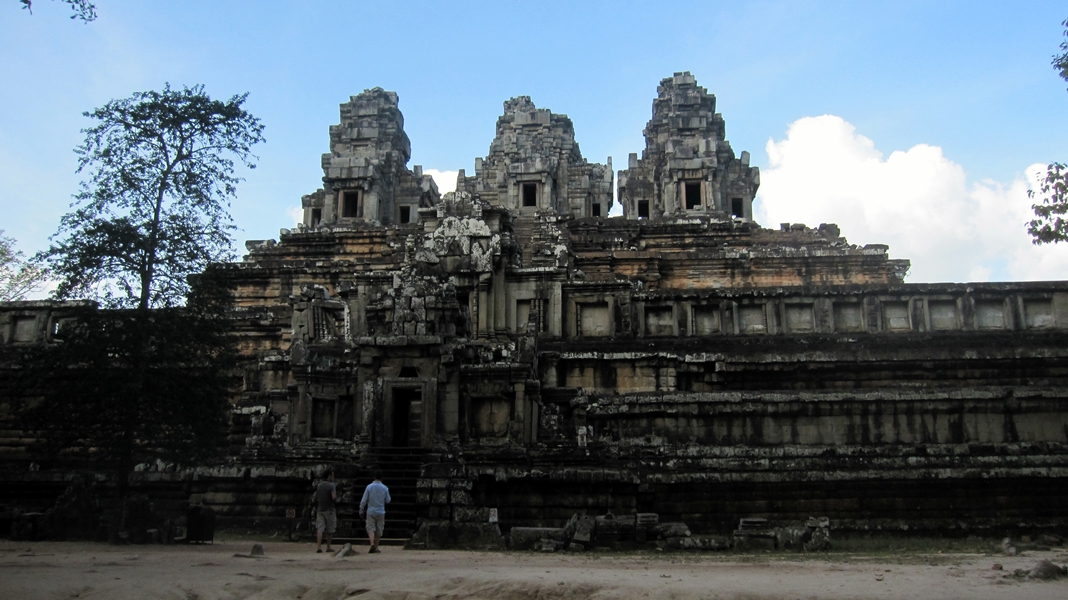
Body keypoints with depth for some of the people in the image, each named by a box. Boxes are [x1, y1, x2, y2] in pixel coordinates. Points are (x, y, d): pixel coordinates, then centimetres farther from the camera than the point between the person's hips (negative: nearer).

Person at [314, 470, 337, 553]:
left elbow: (316, 497, 14)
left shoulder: (319, 485, 9)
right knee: (330, 530, 9)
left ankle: (318, 546, -16)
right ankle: (328, 547, 16)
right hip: (329, 509, -4)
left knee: (319, 528, -3)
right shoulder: (332, 485, -9)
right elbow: (334, 497, -21)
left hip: (320, 509, 4)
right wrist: (336, 499, 0)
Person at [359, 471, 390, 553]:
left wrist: (361, 511, 5)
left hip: (371, 512, -1)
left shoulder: (369, 487, -6)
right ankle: (376, 547, 16)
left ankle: (372, 544, -22)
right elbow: (388, 501, 5)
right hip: (381, 512, 1)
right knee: (379, 530, 11)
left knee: (371, 529, -1)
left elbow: (364, 500, -5)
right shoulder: (385, 488, -4)